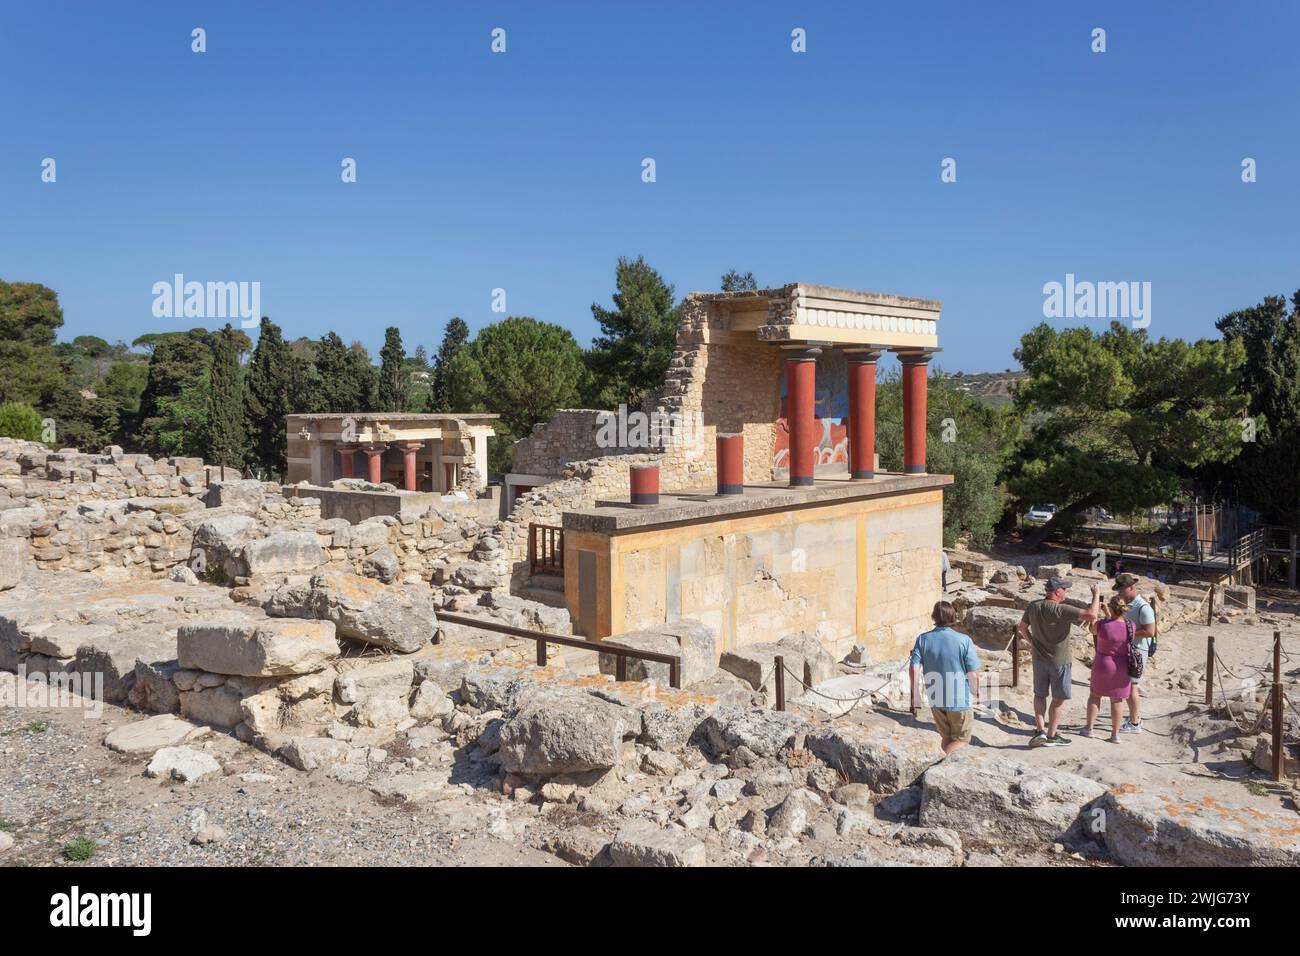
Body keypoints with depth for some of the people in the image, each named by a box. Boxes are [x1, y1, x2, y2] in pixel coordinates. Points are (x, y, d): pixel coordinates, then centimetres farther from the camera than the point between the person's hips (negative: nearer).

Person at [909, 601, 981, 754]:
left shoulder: (923, 639, -7)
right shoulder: (964, 640, -16)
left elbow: (914, 669, -9)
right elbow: (973, 674, -13)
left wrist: (916, 692, 7)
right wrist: (975, 693, 7)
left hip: (935, 700, 4)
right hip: (959, 700, -3)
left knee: (946, 738, 22)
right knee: (962, 740, 11)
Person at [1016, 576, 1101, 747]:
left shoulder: (1033, 606, -4)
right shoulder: (1061, 610, -25)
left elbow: (1022, 627, 10)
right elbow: (1091, 615, -31)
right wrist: (1096, 594, -15)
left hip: (1039, 659, 5)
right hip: (1060, 661, -5)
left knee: (1040, 694, 19)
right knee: (1059, 699, 11)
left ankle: (1040, 730, 8)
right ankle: (1051, 736, 19)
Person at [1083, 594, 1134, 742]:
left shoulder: (1102, 625, -21)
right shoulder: (1131, 626, -13)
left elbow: (1091, 628, 2)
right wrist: (1109, 616, 14)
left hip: (1102, 665, -2)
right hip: (1122, 667, 2)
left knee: (1095, 695, 17)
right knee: (1117, 699, 12)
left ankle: (1089, 728, 20)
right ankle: (1115, 734, 15)